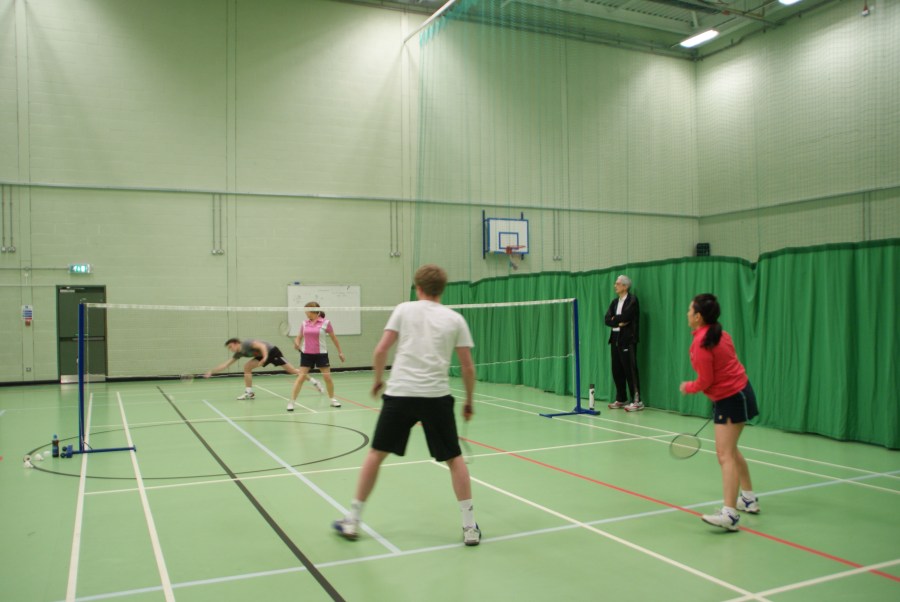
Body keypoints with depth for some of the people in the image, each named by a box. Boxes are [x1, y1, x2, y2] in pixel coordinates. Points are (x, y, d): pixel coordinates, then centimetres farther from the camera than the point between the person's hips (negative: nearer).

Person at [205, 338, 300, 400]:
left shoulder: (247, 343, -21)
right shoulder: (239, 353, 3)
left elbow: (262, 345, -28)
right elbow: (226, 364, 7)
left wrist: (265, 357, -40)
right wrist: (211, 372, 5)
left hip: (272, 351, -8)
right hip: (262, 355, 8)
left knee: (291, 370, -12)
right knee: (247, 367, -3)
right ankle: (249, 393, -2)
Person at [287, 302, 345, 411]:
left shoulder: (325, 323, -5)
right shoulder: (304, 323, 4)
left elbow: (333, 337, 4)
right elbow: (299, 337, 12)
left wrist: (340, 351, 6)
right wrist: (297, 343, -11)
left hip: (321, 354, -1)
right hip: (306, 354, 2)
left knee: (327, 377, 2)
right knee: (301, 377, -5)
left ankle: (332, 399, 22)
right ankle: (291, 402, -4)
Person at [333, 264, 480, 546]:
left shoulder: (404, 309, 6)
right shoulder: (455, 319, 7)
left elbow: (380, 351, 0)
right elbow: (468, 367, 5)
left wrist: (378, 380, 17)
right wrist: (469, 401, 18)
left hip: (399, 393, 0)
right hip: (437, 396, 0)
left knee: (376, 454, 14)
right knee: (454, 459, 15)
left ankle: (352, 522, 22)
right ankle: (470, 528, 13)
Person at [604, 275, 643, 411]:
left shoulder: (632, 300, -6)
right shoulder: (615, 302, 16)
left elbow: (624, 317, -19)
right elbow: (607, 319, 5)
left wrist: (614, 319, 0)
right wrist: (618, 323, -11)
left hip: (627, 340, -7)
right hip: (615, 339, 7)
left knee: (630, 370, -7)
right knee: (617, 371, 9)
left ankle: (637, 401, -2)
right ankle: (621, 399, 18)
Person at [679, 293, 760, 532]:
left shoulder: (702, 343, -20)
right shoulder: (720, 333, 4)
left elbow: (705, 381, -16)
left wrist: (687, 387, 3)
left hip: (731, 399, -10)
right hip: (736, 393, 10)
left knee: (725, 455, -14)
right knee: (730, 450, 23)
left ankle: (730, 514, -19)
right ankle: (749, 499, 36)